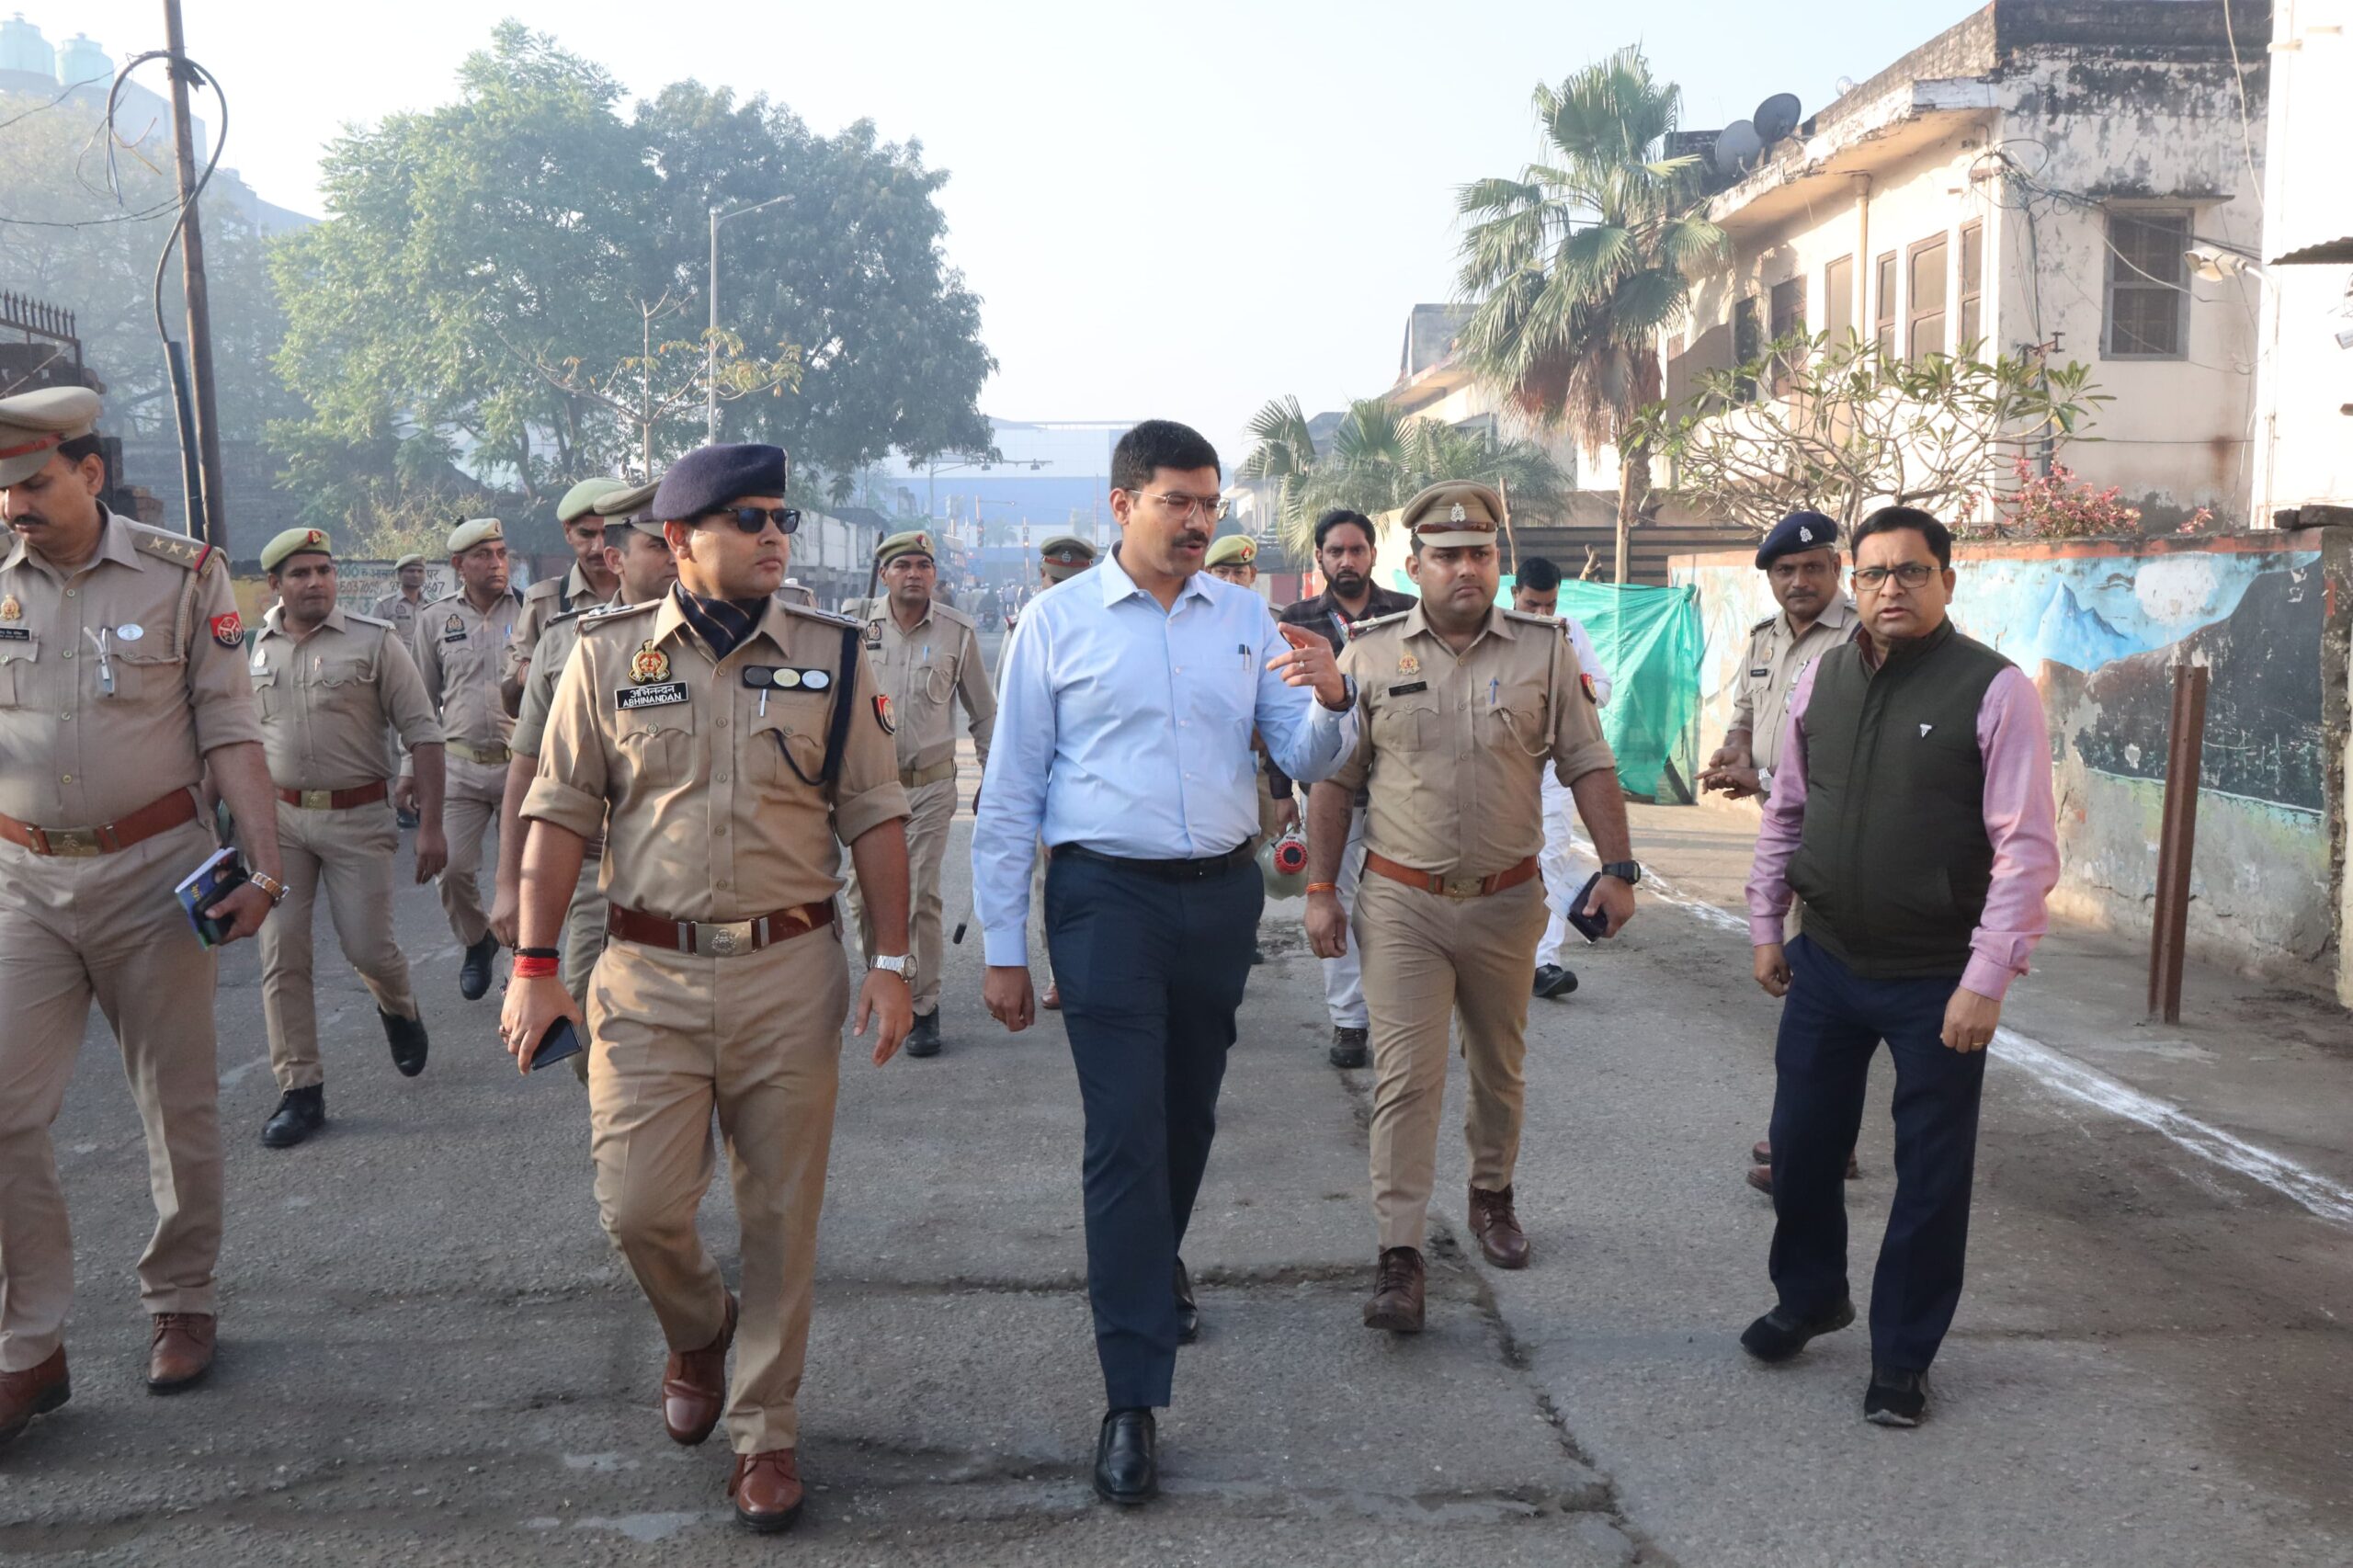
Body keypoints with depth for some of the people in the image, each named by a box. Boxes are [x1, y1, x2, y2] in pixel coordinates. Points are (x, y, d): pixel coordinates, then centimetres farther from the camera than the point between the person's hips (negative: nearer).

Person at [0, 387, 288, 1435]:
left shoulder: (183, 576, -3)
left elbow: (230, 733, -3)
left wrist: (266, 864, -11)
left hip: (152, 873, -2)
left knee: (179, 1104, 7)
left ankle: (180, 1303, 25)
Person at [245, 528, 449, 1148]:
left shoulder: (374, 642, -5)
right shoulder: (254, 651, 6)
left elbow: (422, 734, -6)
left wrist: (431, 825, -11)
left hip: (357, 817, -3)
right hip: (279, 817, 3)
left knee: (367, 947, -1)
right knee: (281, 955, -1)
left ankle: (398, 1008, 35)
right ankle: (299, 1090, 9)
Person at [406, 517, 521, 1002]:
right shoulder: (435, 619, 6)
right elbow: (423, 701, 12)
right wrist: (411, 769, 11)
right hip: (460, 762, 1)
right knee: (452, 868, -3)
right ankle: (476, 942, 25)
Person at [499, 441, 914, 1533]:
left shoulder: (831, 656, 3)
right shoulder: (609, 654, 2)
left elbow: (875, 818, 4)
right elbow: (561, 814, 3)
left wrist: (892, 963, -1)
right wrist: (534, 966, -2)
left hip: (790, 972, 0)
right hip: (650, 977, 0)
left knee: (781, 1218, 7)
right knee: (638, 1208, -2)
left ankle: (765, 1432, 25)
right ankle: (698, 1330, 33)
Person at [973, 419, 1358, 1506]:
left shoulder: (1245, 617, 6)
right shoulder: (1057, 622, -3)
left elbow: (1307, 763, 6)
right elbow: (1010, 795, -1)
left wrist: (1330, 698, -17)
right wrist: (1004, 950, -3)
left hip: (1222, 894, 4)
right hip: (1107, 896, -4)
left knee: (1189, 1115, 19)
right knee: (1125, 1133, -7)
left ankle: (1151, 1262, 48)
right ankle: (1132, 1402, 0)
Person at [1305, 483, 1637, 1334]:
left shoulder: (1544, 652, 0)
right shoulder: (1370, 654, -1)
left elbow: (1589, 767, 2)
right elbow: (1334, 779, 2)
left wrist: (1618, 868, -6)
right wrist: (1321, 890, -1)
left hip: (1506, 902, 2)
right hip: (1402, 903, -1)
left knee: (1499, 1068, 17)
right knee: (1406, 1075, -6)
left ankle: (1492, 1195, 39)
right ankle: (1400, 1256, -3)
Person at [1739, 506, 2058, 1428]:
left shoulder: (1995, 691, -12)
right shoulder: (1821, 681, 3)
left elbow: (2027, 849, -15)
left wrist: (1986, 980, -18)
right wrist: (1766, 927, 12)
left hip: (1937, 982, -4)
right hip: (1826, 963, 5)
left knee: (1931, 1176, 8)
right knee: (1800, 1146, 14)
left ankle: (1902, 1355, 27)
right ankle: (1809, 1298, 40)